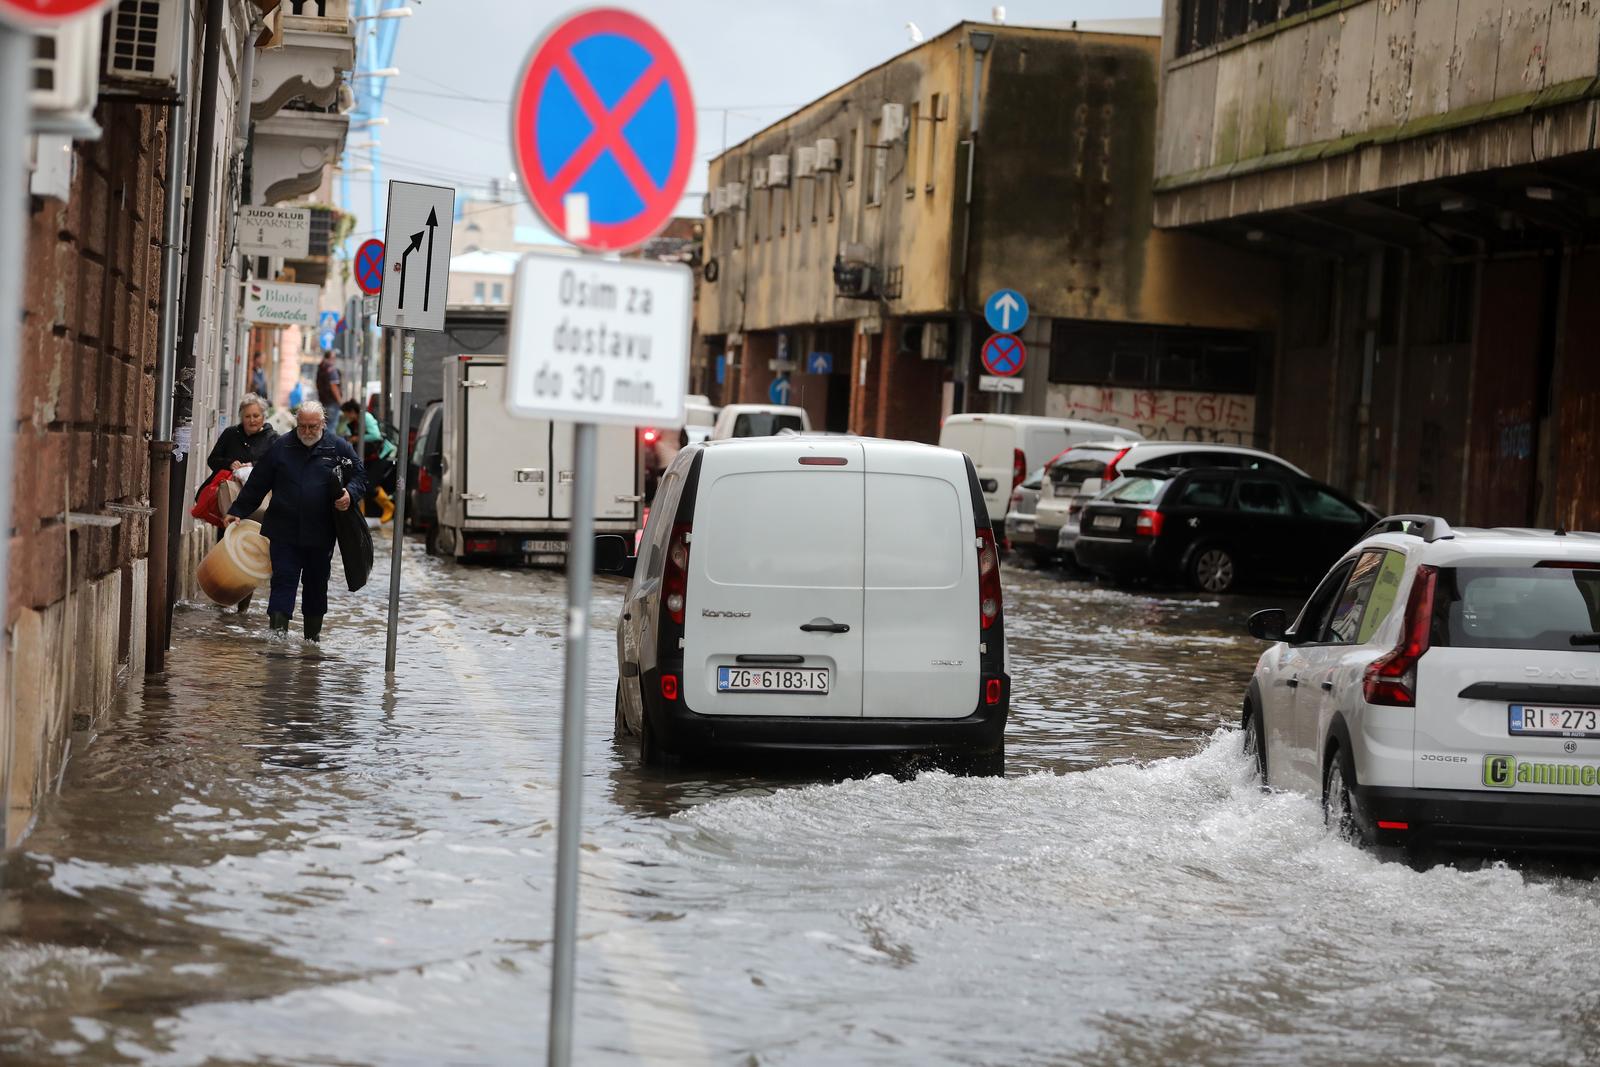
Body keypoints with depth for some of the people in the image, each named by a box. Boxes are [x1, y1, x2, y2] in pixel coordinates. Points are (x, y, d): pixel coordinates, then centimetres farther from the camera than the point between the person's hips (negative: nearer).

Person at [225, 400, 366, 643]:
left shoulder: (338, 448, 1)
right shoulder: (281, 446, 3)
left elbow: (360, 476, 6)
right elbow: (257, 483, 8)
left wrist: (350, 494, -16)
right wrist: (237, 511, 8)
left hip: (321, 533, 1)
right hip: (284, 531, -1)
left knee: (316, 584, 12)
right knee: (283, 580, -8)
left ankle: (313, 632, 25)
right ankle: (278, 629, -13)